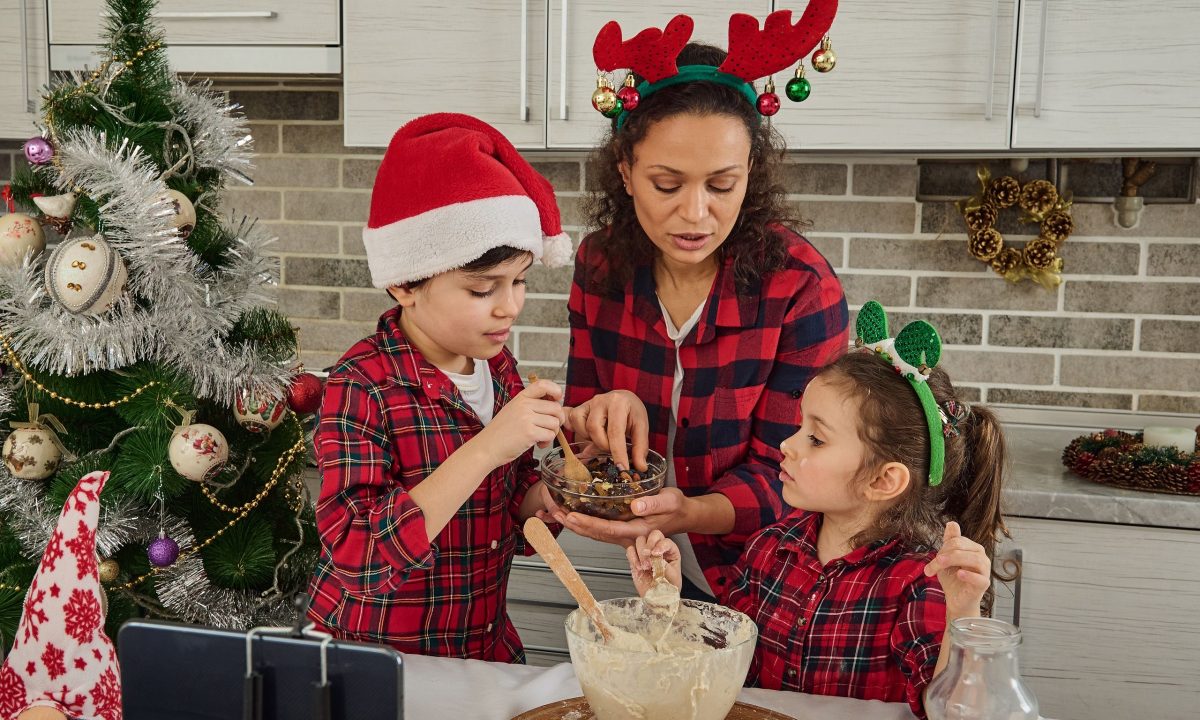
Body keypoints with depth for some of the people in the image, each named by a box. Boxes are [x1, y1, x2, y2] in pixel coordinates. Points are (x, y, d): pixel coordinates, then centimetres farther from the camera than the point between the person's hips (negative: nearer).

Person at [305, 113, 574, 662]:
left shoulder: (498, 365, 0)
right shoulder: (361, 386, -18)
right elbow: (355, 555, -27)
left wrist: (546, 497, -11)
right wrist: (485, 449, -31)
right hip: (373, 661, -4)